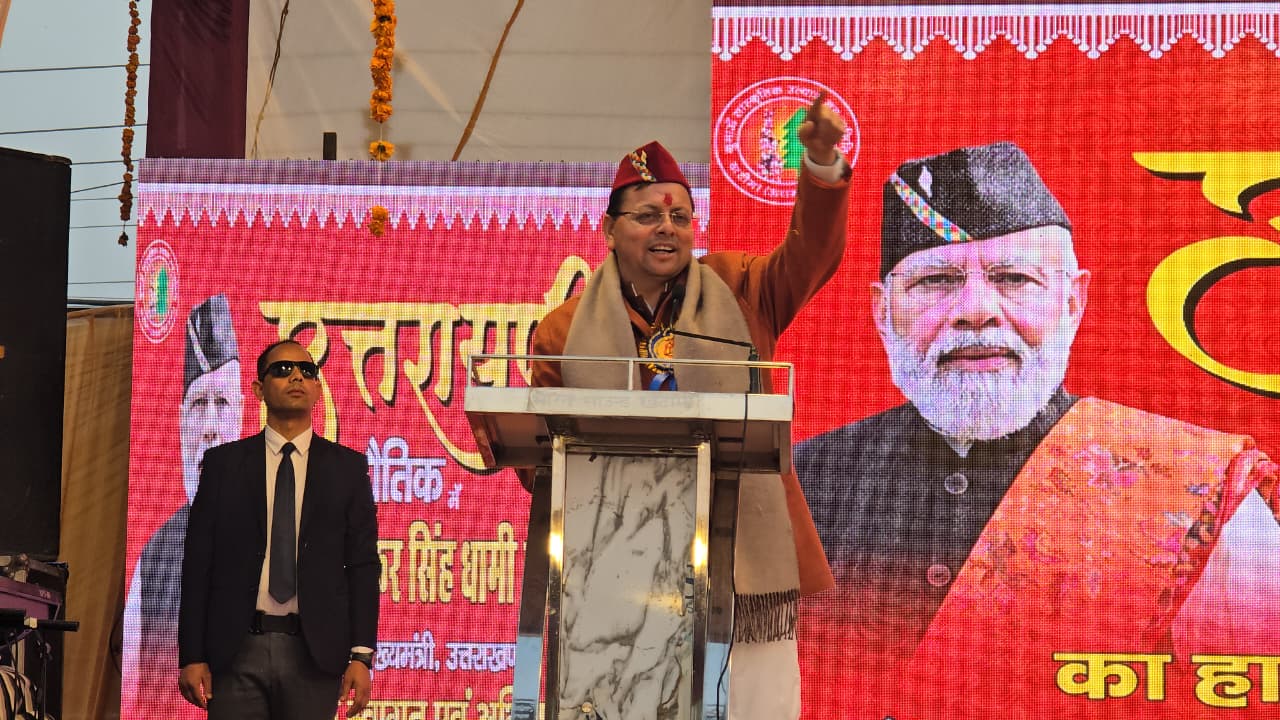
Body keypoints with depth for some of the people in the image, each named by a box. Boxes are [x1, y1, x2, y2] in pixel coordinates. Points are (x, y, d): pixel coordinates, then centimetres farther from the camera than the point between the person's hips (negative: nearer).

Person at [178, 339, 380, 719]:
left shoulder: (347, 467, 7)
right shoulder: (223, 463, 7)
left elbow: (363, 564, 4)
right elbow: (198, 561, 4)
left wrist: (361, 656, -4)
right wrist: (192, 655, -2)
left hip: (315, 654, 0)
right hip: (237, 650, 0)